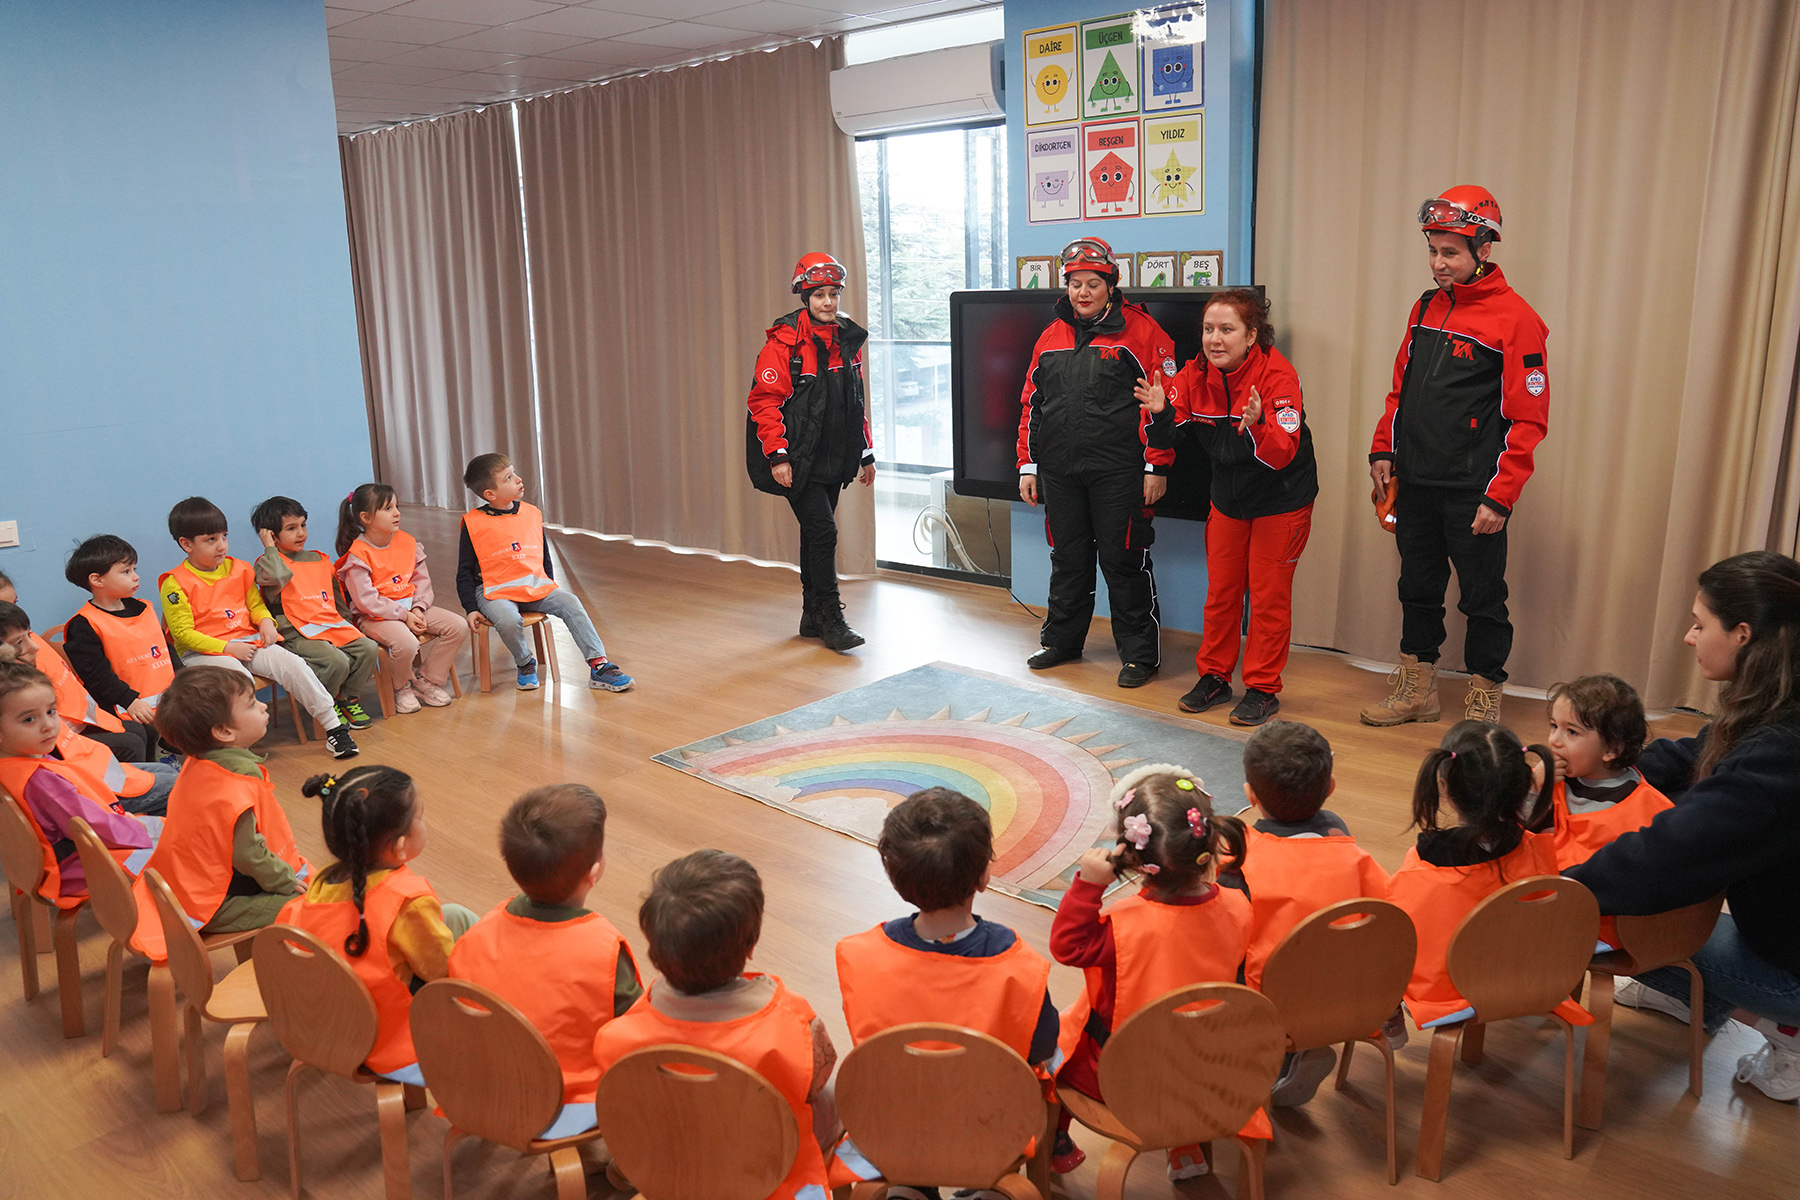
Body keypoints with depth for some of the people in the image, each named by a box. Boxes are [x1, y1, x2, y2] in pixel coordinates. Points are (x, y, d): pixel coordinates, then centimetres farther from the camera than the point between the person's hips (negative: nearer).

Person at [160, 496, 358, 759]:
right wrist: (227, 647, -17)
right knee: (241, 680, -34)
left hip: (247, 641, 5)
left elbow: (255, 603, 22)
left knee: (291, 663, -17)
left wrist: (266, 621, -2)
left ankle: (334, 725, -14)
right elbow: (183, 634, -9)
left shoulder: (238, 570, 10)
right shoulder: (175, 584, -7)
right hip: (201, 653, -4)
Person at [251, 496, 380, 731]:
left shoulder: (319, 560, 20)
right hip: (298, 634, -6)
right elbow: (279, 576, -25)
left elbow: (335, 593, 30)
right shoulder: (268, 563, 1)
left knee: (367, 649, -16)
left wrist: (347, 621, 22)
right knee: (337, 661, -29)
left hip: (332, 624, 6)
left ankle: (348, 698, 4)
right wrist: (270, 548, -10)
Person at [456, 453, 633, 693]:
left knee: (570, 603, -19)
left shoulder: (532, 514, 8)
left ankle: (599, 667, -18)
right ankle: (525, 663, -3)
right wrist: (471, 609, -7)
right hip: (495, 592, -4)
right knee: (509, 621, -34)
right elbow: (465, 572, 0)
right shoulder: (474, 523, -5)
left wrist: (551, 587, 18)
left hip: (536, 585, 4)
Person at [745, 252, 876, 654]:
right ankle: (831, 620, -2)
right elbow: (765, 401, -13)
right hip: (798, 460, -6)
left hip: (833, 458, 7)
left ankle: (812, 615, 24)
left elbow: (856, 402, 18)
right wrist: (777, 456, -19)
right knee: (823, 530, -11)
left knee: (817, 533, 13)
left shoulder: (848, 340, 9)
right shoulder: (784, 342, -11)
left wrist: (865, 452, 18)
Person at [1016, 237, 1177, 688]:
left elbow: (1162, 402, -6)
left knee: (1123, 561, -2)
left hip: (1118, 474, -5)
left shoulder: (1140, 332, -3)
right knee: (1067, 558, 15)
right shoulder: (1051, 337, 13)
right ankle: (1062, 639, 30)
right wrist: (1028, 465, 13)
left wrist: (1156, 467, -10)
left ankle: (1140, 653, 10)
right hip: (1059, 472, 5)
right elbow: (1031, 403, 17)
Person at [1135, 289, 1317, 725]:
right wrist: (1161, 414, -29)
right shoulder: (1195, 373, -9)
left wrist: (1257, 425, -50)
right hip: (1227, 497, 5)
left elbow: (1282, 453, -32)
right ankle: (1214, 677, 28)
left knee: (1268, 594, 1)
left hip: (1281, 500, -5)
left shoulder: (1277, 375, -24)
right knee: (1220, 591, 13)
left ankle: (1262, 688, 14)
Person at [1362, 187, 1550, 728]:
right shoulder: (1426, 308, 11)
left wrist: (1500, 498, -16)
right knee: (1418, 588, 15)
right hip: (1415, 483, 6)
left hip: (1473, 492, -6)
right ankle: (1417, 691, 29)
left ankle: (1483, 704, 17)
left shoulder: (1515, 319, -10)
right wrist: (1383, 450, 9)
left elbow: (1526, 420, -12)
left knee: (1482, 598, 4)